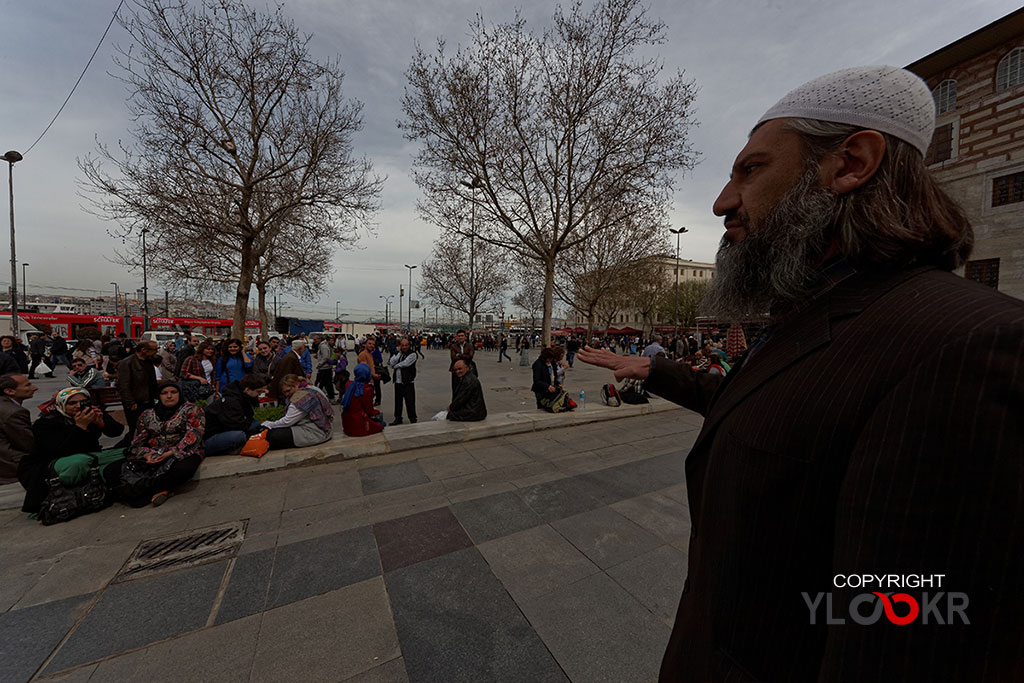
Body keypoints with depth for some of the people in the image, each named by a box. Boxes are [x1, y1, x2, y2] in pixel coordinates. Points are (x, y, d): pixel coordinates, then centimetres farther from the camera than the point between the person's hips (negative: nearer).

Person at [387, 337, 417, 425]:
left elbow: (405, 363, -19)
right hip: (398, 381, 6)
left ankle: (413, 419, 11)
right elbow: (391, 362, -4)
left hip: (408, 382, -6)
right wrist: (399, 353, -8)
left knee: (410, 401, -2)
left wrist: (395, 366, -3)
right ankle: (398, 418, 30)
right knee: (398, 401, 16)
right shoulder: (397, 353, 11)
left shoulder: (412, 354, -7)